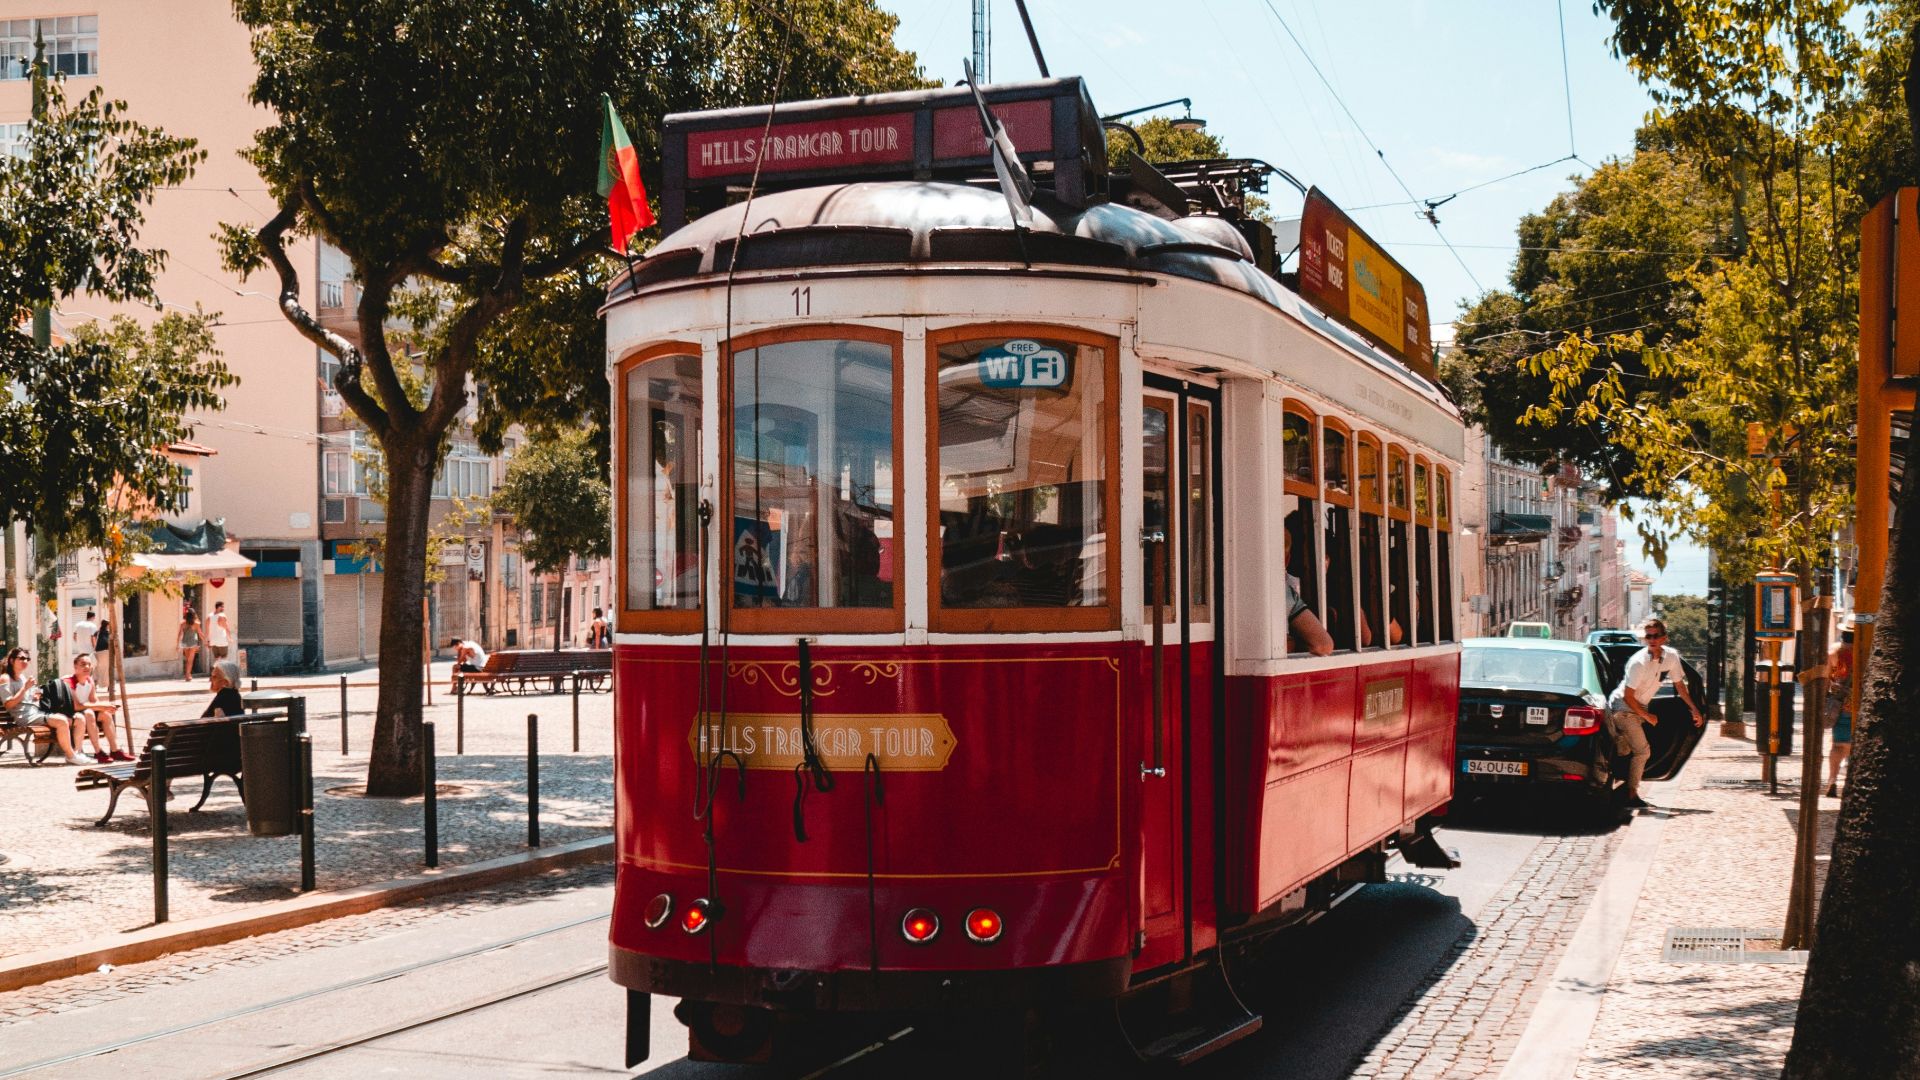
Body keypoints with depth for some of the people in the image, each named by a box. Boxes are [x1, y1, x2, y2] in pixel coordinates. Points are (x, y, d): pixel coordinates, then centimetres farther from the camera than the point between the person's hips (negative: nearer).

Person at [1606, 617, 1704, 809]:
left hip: (1637, 709, 8)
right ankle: (1631, 795, -3)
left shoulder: (1671, 657, -7)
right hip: (1622, 708, -8)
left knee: (1625, 751, 18)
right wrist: (1646, 716, -14)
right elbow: (1627, 696, -22)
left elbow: (1679, 685, 9)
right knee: (1642, 751, -11)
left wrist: (1694, 709, 10)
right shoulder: (1638, 662, -27)